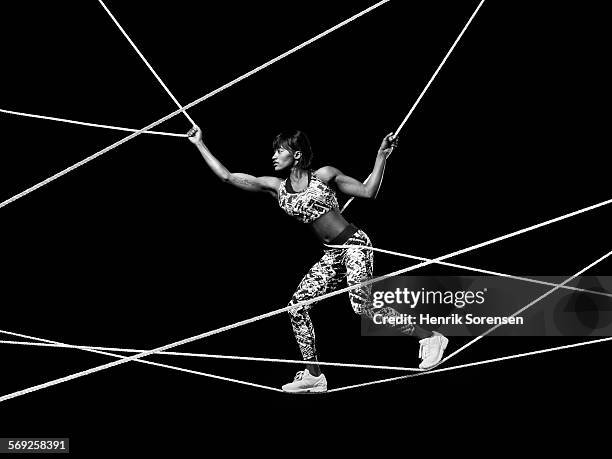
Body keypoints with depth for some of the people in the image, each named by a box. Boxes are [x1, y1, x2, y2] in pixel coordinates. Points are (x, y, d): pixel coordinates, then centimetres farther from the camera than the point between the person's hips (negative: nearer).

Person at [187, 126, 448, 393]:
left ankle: (429, 337, -4)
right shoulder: (276, 187, 8)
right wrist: (199, 144, 4)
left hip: (354, 245, -6)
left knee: (363, 308, -19)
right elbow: (227, 176, 4)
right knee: (297, 305, -3)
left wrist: (381, 155, -5)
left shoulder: (324, 175, 0)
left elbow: (369, 192, 2)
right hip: (331, 256, 6)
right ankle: (313, 376, 6)